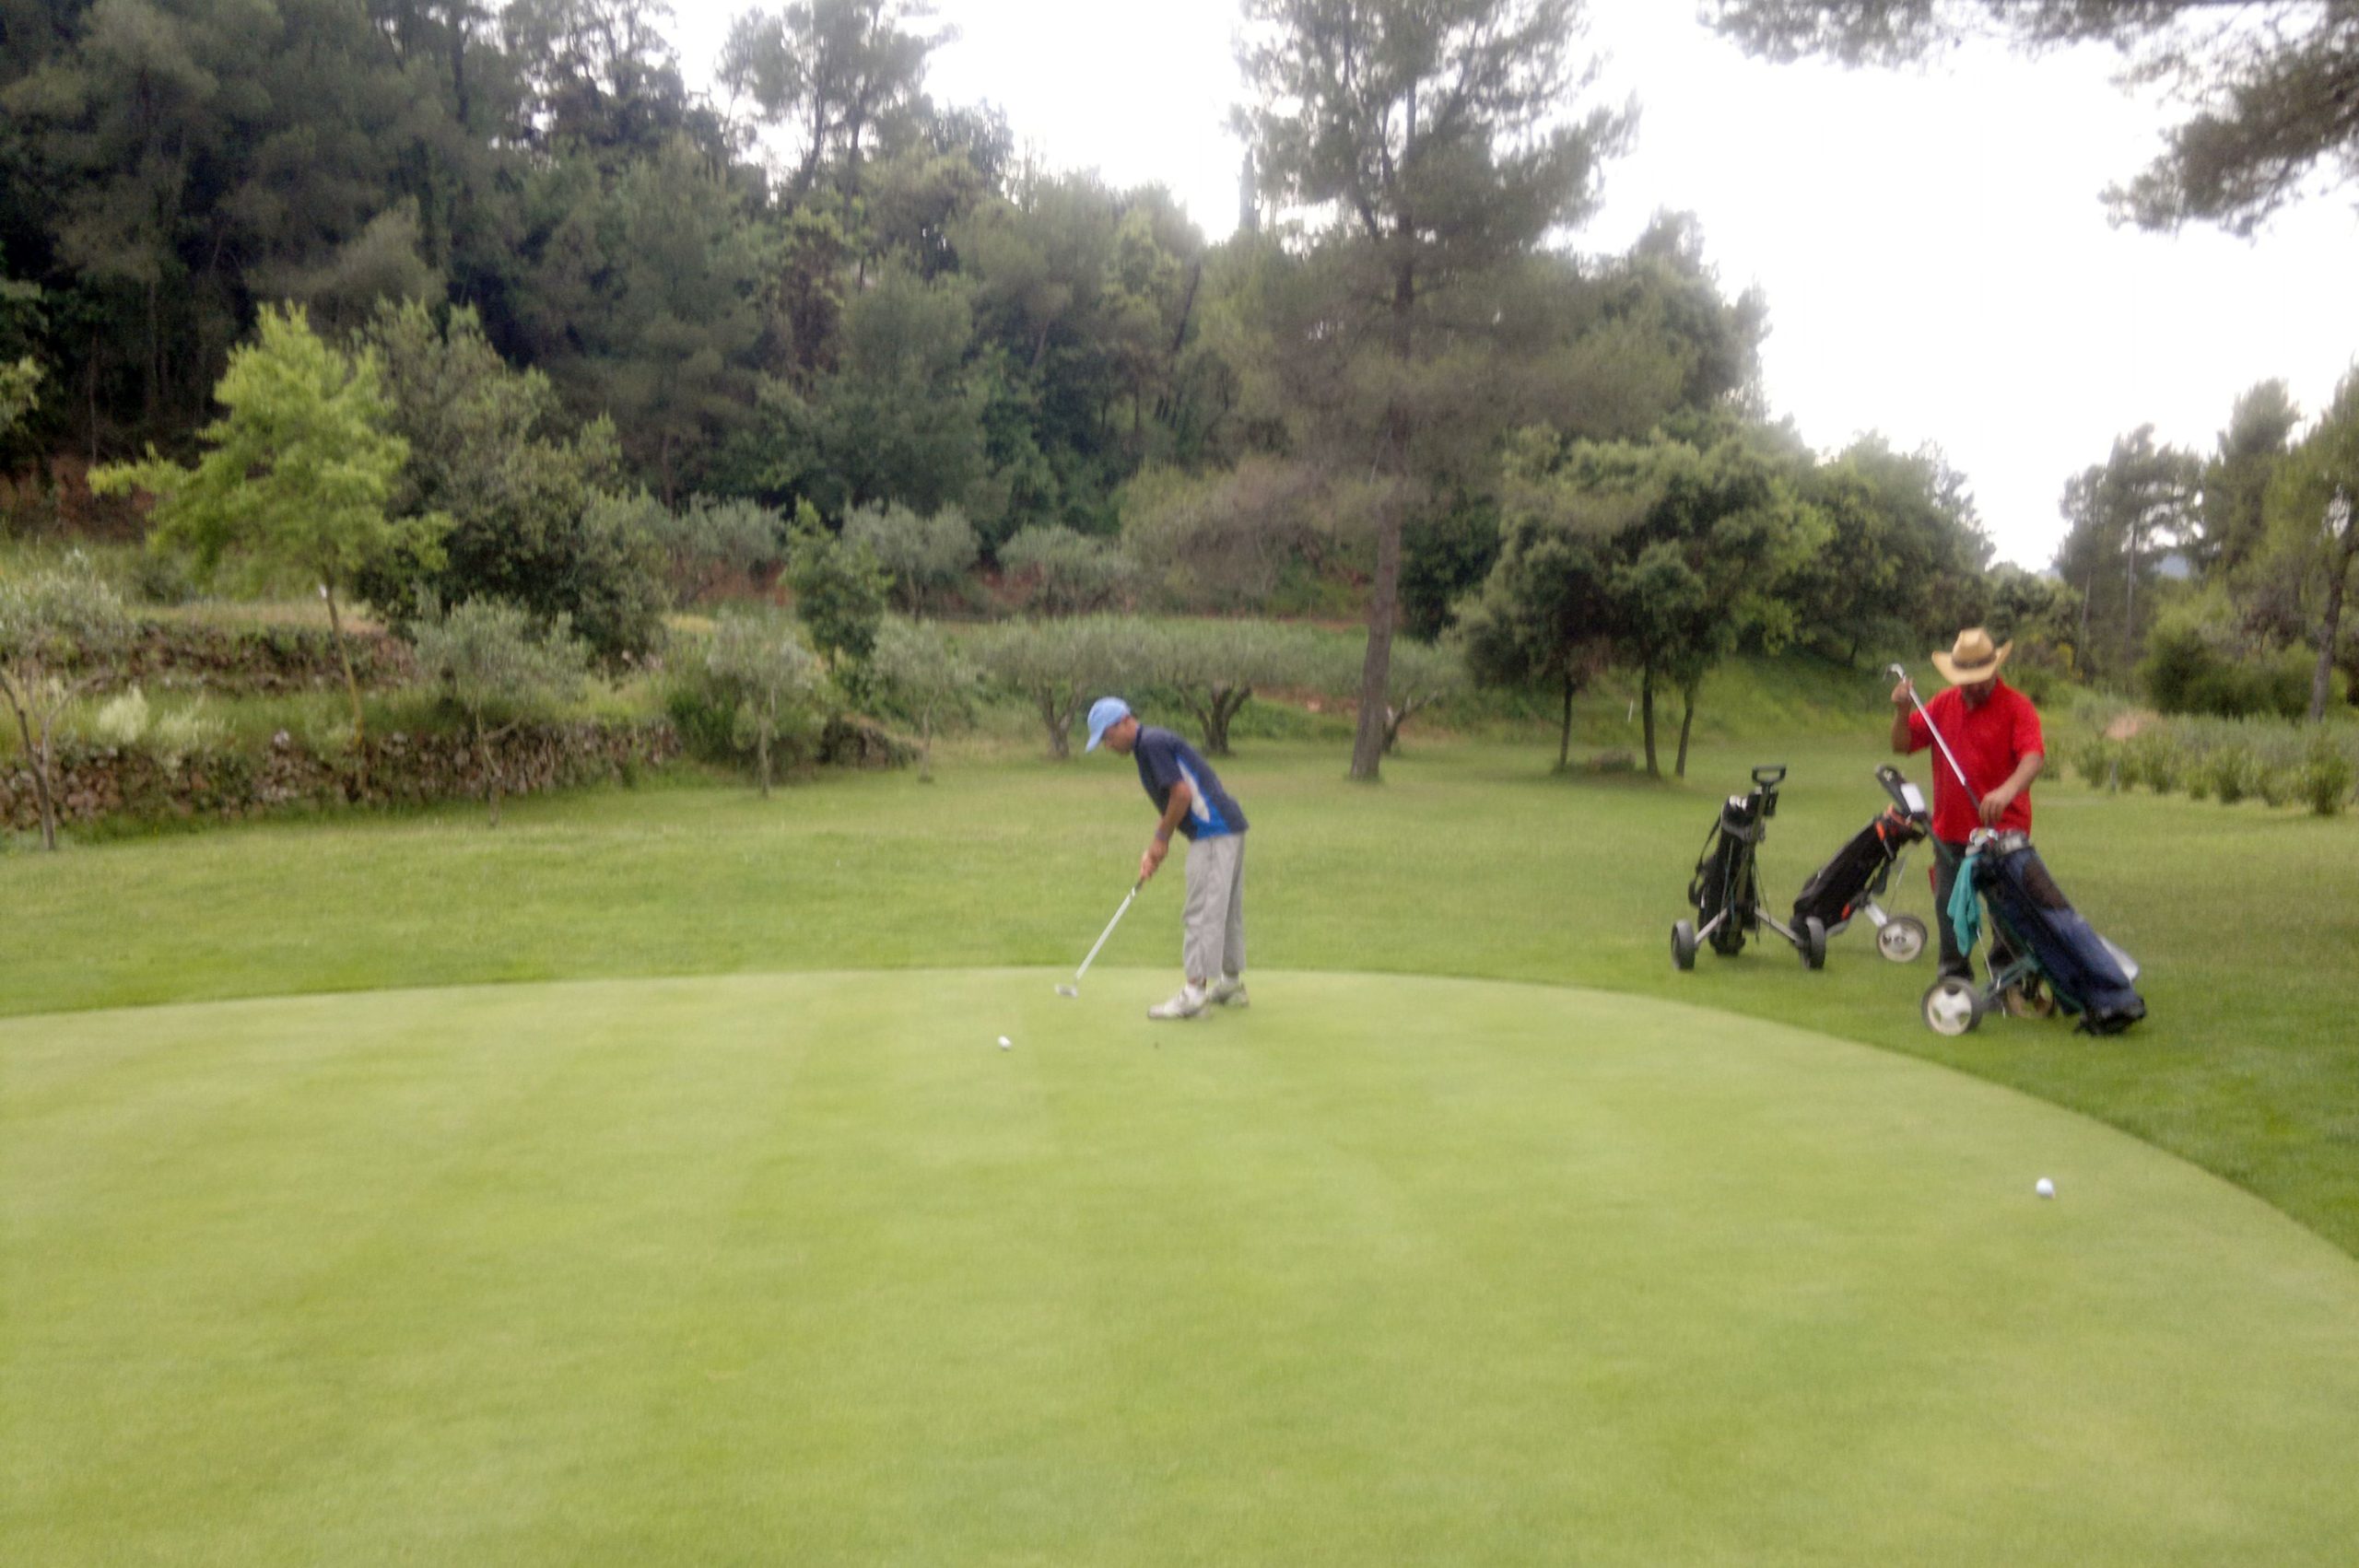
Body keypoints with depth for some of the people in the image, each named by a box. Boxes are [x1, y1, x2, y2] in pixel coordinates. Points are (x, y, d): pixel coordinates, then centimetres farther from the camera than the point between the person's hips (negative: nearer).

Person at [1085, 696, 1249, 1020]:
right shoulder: (1150, 745, 18)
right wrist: (1153, 851, 11)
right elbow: (1169, 804, 20)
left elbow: (1182, 793, -20)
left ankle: (1193, 991, -10)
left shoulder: (1152, 744, -13)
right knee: (1226, 910, 17)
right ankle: (1231, 984, 26)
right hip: (1228, 828, 10)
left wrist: (1162, 840, -8)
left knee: (1202, 913, -10)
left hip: (1213, 832, -10)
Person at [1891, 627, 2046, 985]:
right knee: (1949, 910, 12)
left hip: (2002, 827, -5)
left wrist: (2007, 791, -41)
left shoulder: (2016, 706, -9)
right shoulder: (1943, 704, 8)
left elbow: (2034, 757, -23)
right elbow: (1903, 745, 9)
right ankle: (1955, 980, 25)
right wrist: (1902, 711, -10)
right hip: (1950, 830, 5)